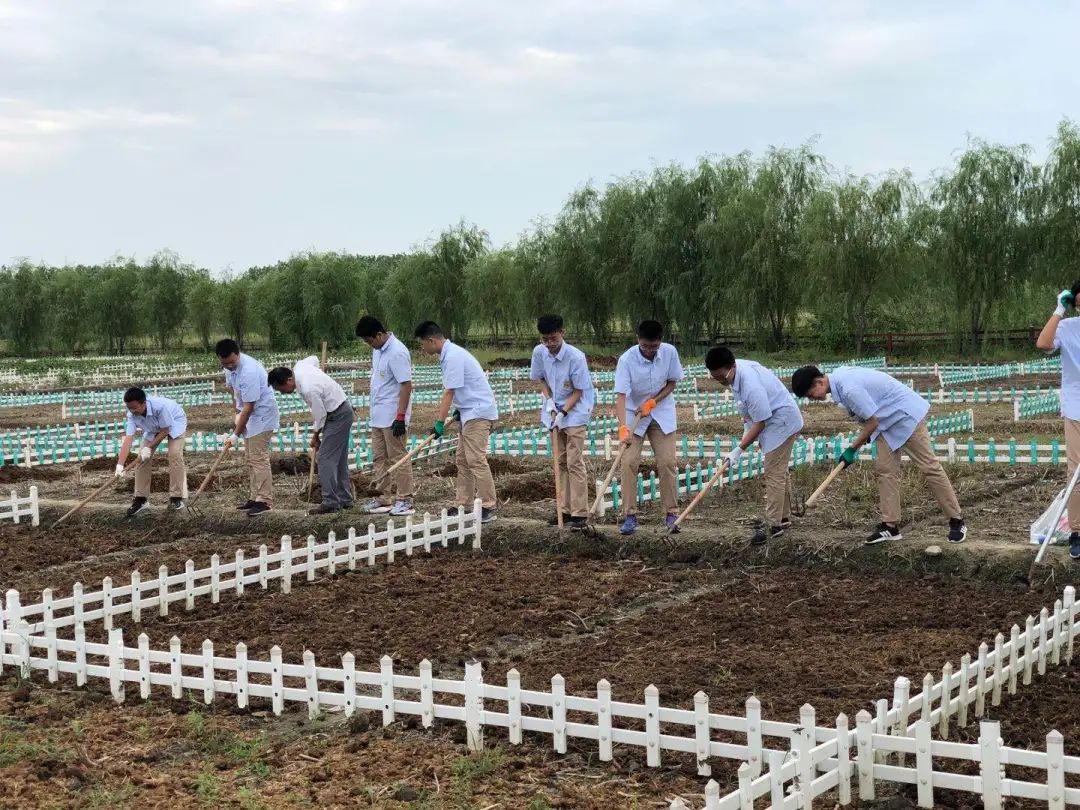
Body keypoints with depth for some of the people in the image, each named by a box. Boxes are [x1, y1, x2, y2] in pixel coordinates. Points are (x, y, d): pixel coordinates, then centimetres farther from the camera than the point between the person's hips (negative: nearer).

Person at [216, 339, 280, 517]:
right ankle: (254, 497, 17)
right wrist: (237, 413, 10)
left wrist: (236, 434, -25)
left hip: (262, 415, -9)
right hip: (249, 415, 9)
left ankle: (265, 501, -12)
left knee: (259, 459, -12)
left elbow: (248, 407, -28)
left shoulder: (249, 372, -31)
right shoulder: (230, 366, -3)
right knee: (251, 459, 11)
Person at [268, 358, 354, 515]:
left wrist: (315, 437, -3)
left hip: (338, 416, -10)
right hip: (342, 412, 10)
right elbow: (314, 359, 18)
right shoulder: (299, 367, -4)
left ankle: (330, 503, -9)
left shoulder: (309, 390, -30)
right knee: (339, 458, 15)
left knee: (324, 458, -10)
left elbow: (320, 415, -21)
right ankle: (345, 499, 22)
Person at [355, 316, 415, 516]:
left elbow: (406, 385, -21)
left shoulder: (397, 353, -19)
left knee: (397, 458, -3)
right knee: (380, 458, 12)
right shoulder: (378, 349, 10)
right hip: (378, 415, 9)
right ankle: (385, 498, 19)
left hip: (393, 417, -9)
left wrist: (400, 417, -23)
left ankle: (405, 500, 3)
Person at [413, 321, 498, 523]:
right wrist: (449, 414, 12)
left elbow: (449, 393, -20)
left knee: (476, 459, -12)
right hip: (470, 411, 11)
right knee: (463, 460, 11)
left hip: (478, 412, -11)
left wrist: (440, 423, -18)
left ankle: (487, 507, -11)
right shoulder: (449, 353, 13)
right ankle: (463, 505, 14)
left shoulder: (453, 357, -18)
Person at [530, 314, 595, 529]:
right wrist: (548, 399, -5)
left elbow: (578, 391, -15)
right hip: (556, 410, 6)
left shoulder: (576, 357, -22)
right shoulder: (539, 353, -7)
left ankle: (580, 514, -7)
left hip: (575, 411, -6)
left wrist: (563, 412, -21)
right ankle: (564, 510, 15)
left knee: (574, 462, -9)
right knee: (561, 462, 9)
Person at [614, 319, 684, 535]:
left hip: (662, 414, 2)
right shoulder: (627, 360, -24)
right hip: (633, 414, -2)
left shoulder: (670, 352, -14)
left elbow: (672, 382, -1)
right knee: (629, 462, -10)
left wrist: (652, 402, -15)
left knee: (667, 462, -2)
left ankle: (671, 513, 7)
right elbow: (621, 396, -29)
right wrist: (623, 427, -41)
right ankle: (630, 515, -3)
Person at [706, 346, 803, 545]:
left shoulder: (751, 386, -36)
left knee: (774, 473, -11)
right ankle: (784, 517, 32)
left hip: (781, 422, -10)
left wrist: (739, 449, -24)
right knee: (779, 471, 19)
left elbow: (760, 423, -28)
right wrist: (746, 426, 8)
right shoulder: (738, 368, -7)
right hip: (773, 422, 10)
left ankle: (774, 525, -7)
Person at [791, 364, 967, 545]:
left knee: (929, 467, -4)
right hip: (889, 420, 10)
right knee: (885, 469, 4)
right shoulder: (838, 376, -1)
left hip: (907, 415, -10)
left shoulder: (850, 389, -31)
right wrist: (865, 434, 13)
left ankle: (956, 522, 4)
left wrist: (851, 449, -12)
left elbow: (872, 422, -23)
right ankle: (890, 526, 5)